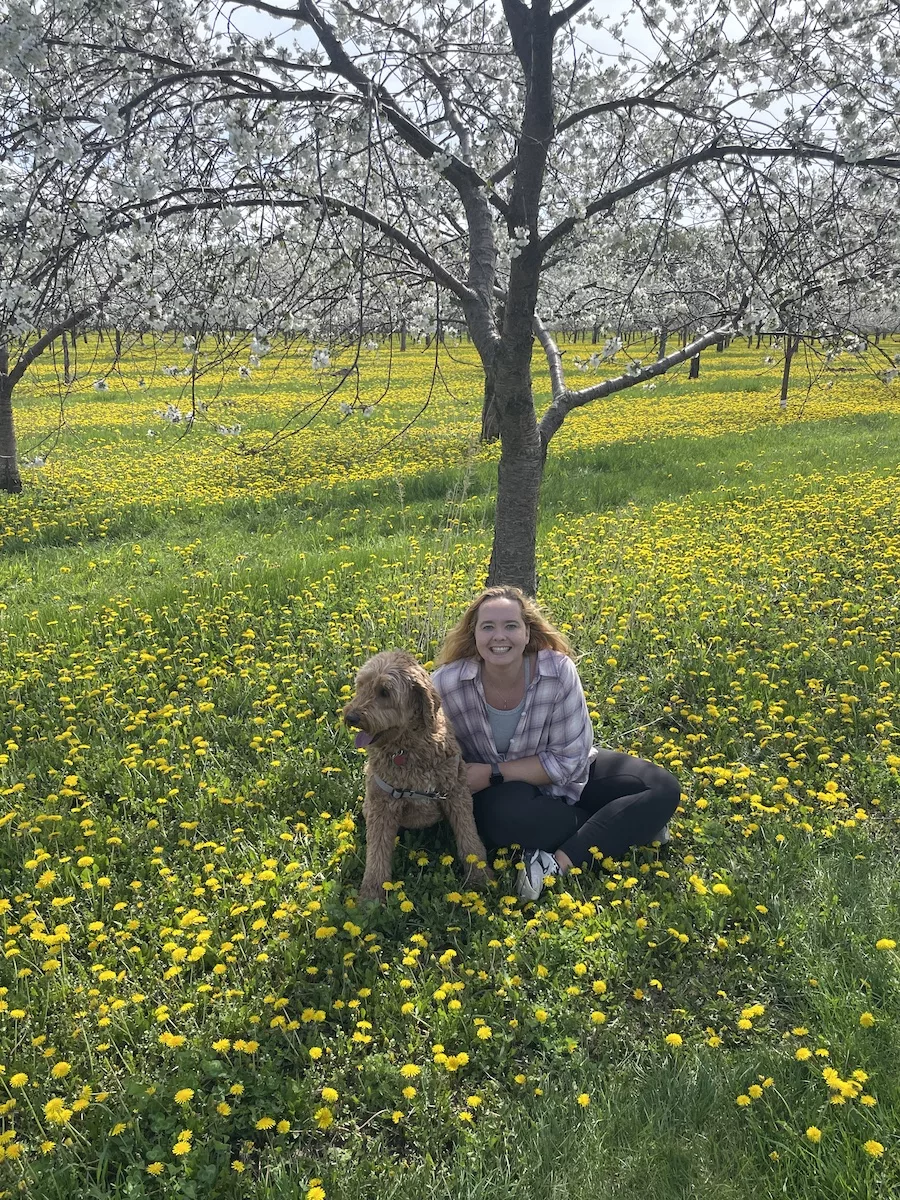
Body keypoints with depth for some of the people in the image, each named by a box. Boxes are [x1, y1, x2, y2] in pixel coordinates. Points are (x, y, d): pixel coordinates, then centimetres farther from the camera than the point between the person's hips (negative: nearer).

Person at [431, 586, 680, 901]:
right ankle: (624, 826, -14)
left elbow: (569, 760, -20)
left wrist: (493, 774, -24)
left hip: (563, 777, 1)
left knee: (664, 790, -15)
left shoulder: (558, 671, -25)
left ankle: (560, 860, -23)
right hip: (500, 792, -1)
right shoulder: (447, 684, -24)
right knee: (504, 816, -37)